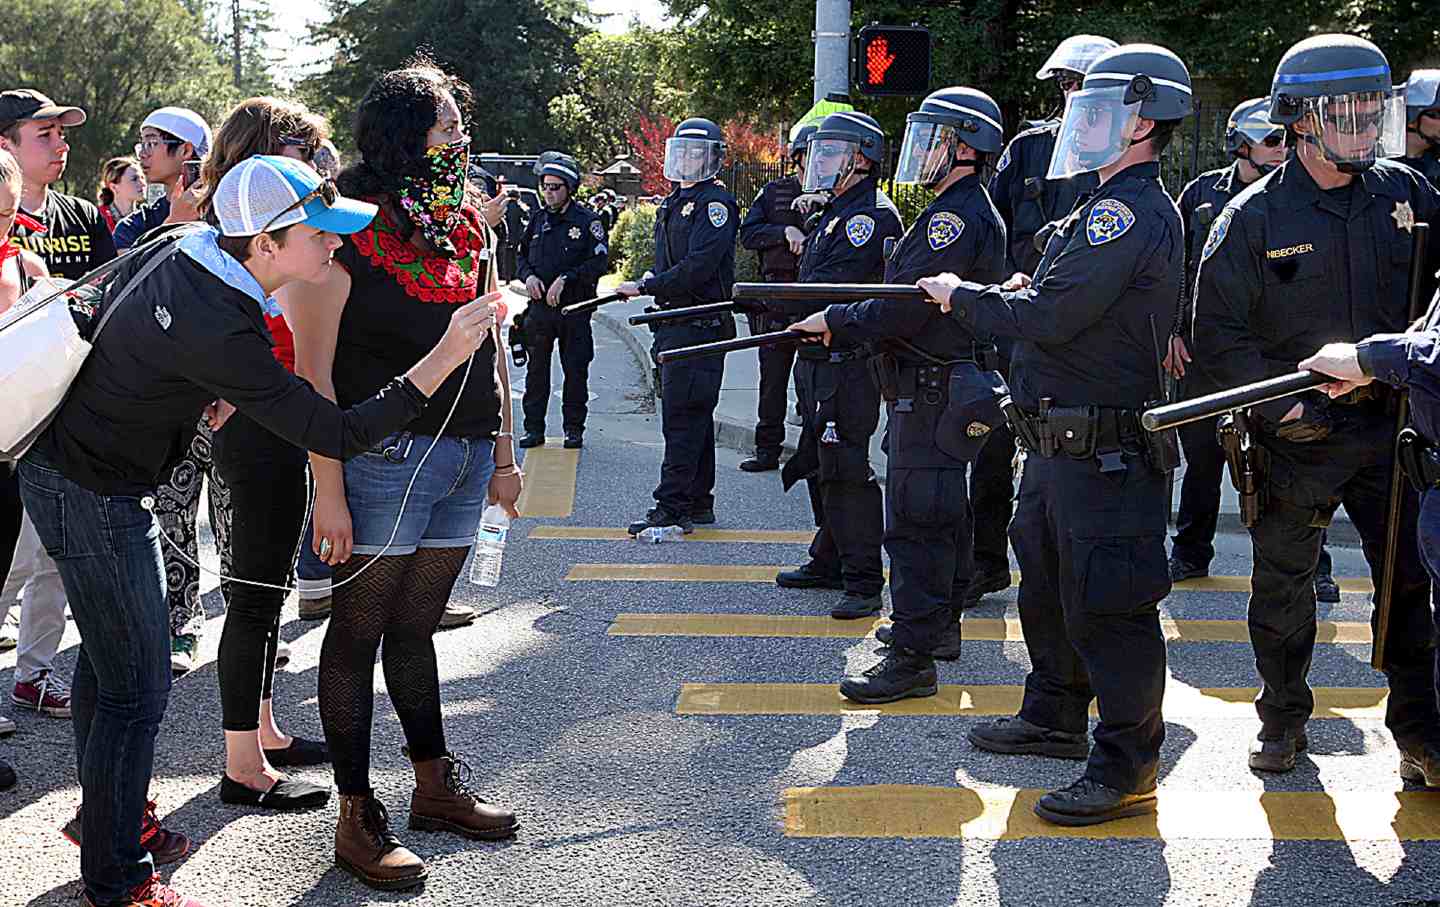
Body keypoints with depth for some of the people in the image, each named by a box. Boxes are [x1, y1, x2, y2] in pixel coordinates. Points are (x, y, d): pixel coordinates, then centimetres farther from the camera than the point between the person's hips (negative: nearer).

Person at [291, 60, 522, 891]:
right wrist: (328, 489, -16)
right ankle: (358, 817, 12)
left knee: (416, 629, 18)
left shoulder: (468, 223, 10)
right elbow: (313, 368, -12)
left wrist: (503, 455, 14)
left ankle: (436, 787, 30)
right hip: (385, 455, -6)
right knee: (359, 632, 4)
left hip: (466, 456, 6)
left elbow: (490, 345, 17)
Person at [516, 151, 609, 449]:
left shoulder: (587, 221, -3)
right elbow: (521, 256, 20)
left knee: (575, 371, 2)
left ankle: (574, 429, 12)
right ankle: (534, 429, 12)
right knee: (536, 370, 5)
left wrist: (565, 279, -17)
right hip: (539, 307, 4)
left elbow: (599, 262, -10)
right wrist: (528, 275, -2)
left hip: (574, 309, -4)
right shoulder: (538, 220, 11)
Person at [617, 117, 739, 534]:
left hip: (700, 324, -10)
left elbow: (698, 268, -21)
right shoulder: (673, 203, 19)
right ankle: (698, 503, 20)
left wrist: (645, 287, -19)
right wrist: (651, 279, 6)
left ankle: (671, 507, -11)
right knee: (693, 416, 13)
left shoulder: (715, 203, -10)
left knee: (683, 415, -11)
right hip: (674, 323, 10)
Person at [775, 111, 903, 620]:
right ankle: (828, 563, 29)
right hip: (817, 363, 10)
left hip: (847, 364, -10)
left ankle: (863, 583, -6)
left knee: (846, 471, -9)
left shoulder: (874, 215, -13)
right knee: (821, 468, 17)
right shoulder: (834, 215, 19)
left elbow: (833, 288, -22)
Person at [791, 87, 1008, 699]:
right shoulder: (967, 210, 17)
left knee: (915, 522, -10)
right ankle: (940, 625, 32)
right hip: (944, 387, 11)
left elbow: (908, 308, -24)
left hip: (932, 391, -11)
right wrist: (838, 317, 13)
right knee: (942, 513, 19)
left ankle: (912, 657, -9)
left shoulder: (957, 216, -18)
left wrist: (835, 320, -14)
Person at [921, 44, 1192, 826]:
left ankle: (1126, 770, 4)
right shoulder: (1111, 207, 15)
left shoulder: (1132, 212, -18)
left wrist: (964, 296, -9)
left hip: (1105, 455, -11)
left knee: (1106, 608, -4)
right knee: (1048, 587, 21)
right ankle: (1055, 718, 37)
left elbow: (1048, 318, -24)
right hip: (1059, 442, 11)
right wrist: (1025, 292, 3)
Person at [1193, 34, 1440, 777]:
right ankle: (1283, 717, 27)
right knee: (1282, 584, 9)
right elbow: (1218, 332, -7)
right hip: (1295, 434, -2)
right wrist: (1280, 405, -14)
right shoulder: (1255, 217, -7)